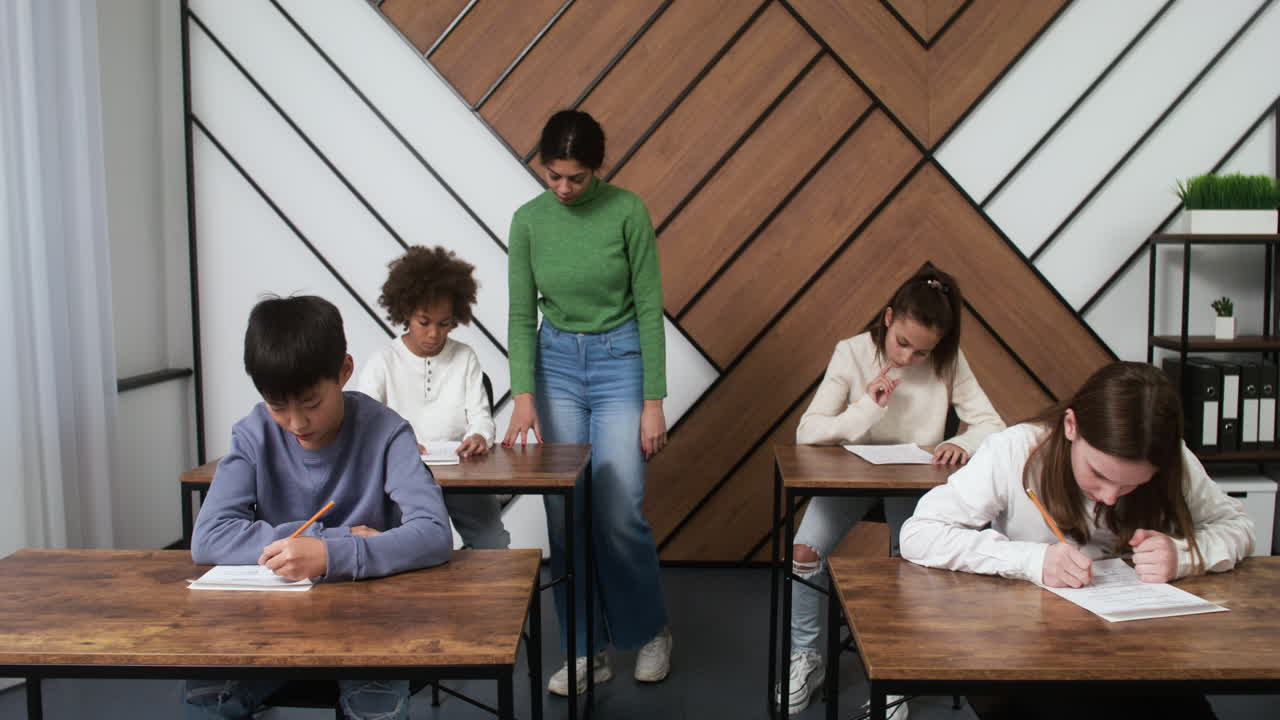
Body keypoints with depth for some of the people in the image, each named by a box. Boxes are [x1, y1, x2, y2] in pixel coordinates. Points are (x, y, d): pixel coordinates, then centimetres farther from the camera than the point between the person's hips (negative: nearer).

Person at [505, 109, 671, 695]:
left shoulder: (627, 211, -11)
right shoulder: (529, 220, -2)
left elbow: (649, 308, -9)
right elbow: (521, 314, 0)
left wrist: (653, 403, -12)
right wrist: (523, 394, -13)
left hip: (620, 361, -3)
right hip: (556, 364, 3)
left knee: (619, 516, -7)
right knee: (564, 516, 2)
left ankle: (650, 631, 20)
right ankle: (586, 651, 18)